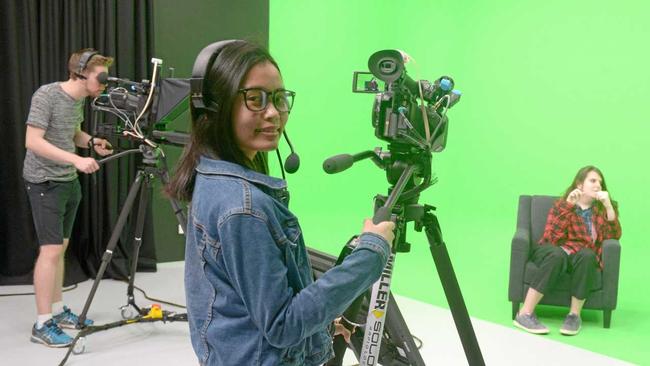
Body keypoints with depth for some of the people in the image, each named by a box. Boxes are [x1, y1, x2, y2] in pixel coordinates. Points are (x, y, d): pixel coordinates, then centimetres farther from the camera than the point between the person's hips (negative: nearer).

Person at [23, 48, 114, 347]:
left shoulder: (79, 98, 7)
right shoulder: (46, 95, -16)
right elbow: (33, 141, -23)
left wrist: (91, 142, -1)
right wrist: (76, 159, -30)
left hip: (68, 181, 8)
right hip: (45, 183, -8)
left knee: (61, 247, 13)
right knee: (51, 250, -9)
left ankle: (58, 311, 23)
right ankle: (42, 325, -2)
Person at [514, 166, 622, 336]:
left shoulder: (601, 209, 14)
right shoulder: (563, 204, 5)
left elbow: (614, 236, -3)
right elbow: (551, 238, -10)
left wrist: (608, 206, -11)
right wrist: (567, 206, -15)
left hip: (582, 255, 2)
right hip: (554, 250, -2)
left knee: (587, 256, -34)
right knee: (558, 256, -37)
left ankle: (574, 315, -27)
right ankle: (525, 314, -37)